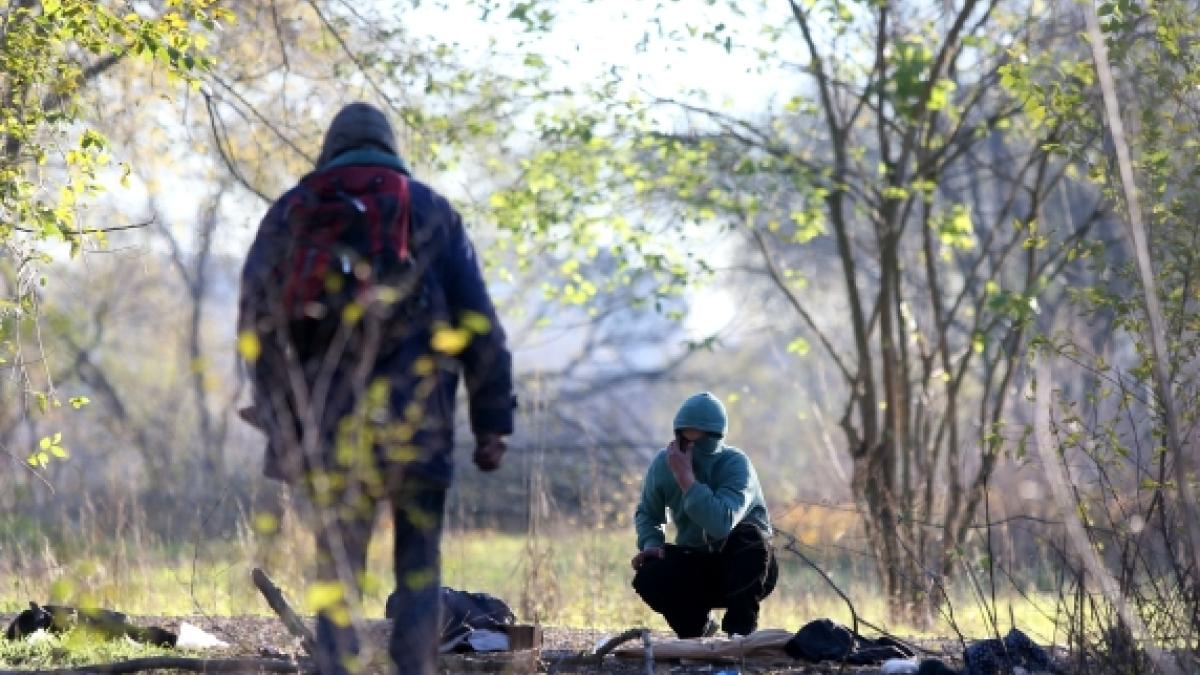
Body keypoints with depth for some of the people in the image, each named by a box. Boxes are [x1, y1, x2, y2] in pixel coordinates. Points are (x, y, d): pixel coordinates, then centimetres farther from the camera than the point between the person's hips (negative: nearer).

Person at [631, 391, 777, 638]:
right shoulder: (663, 463, -9)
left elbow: (721, 524, -41)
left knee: (750, 535, -36)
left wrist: (686, 478, -38)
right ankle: (697, 625, 7)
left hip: (745, 567, -4)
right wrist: (650, 544, -12)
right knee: (648, 577, -25)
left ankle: (740, 629, -19)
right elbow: (647, 514, 9)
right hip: (695, 566, 4)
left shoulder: (736, 465, -23)